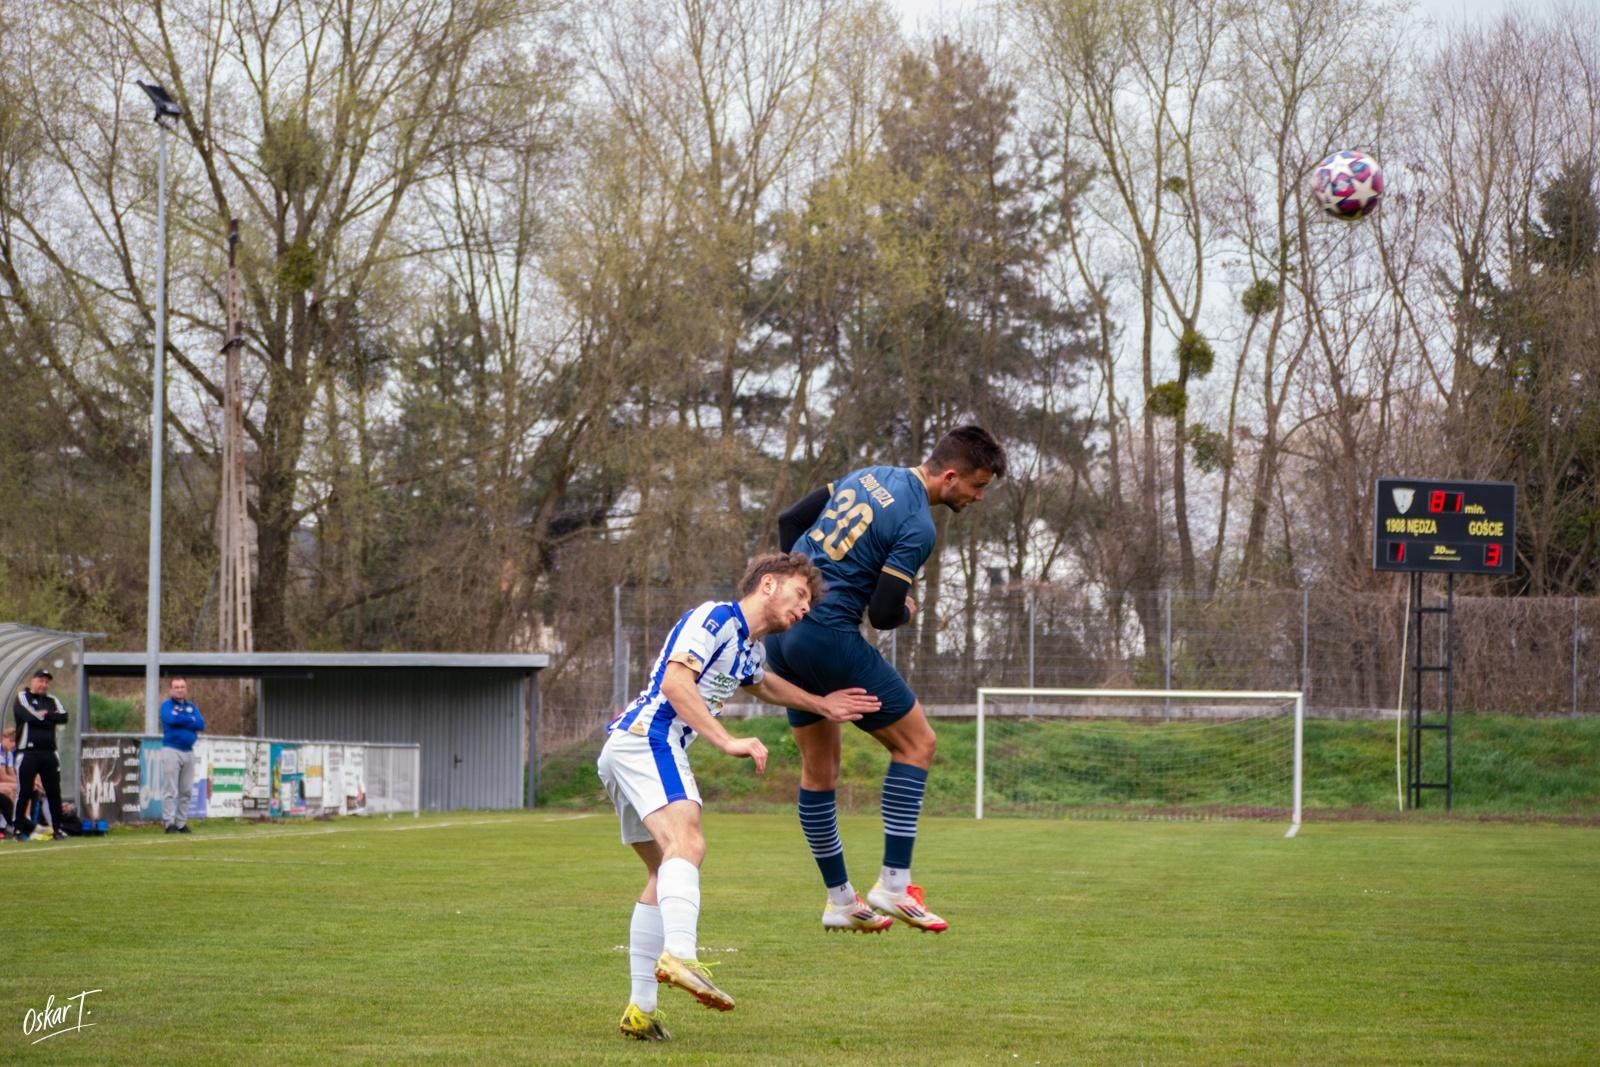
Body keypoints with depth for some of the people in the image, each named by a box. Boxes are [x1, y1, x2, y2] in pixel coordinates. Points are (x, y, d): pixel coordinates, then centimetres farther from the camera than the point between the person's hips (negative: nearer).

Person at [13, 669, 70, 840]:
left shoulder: (52, 701, 17)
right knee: (24, 792, -5)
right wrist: (51, 718, -4)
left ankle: (57, 827, 10)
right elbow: (31, 717, -16)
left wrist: (44, 715, -9)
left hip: (49, 753, 5)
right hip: (28, 753, -5)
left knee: (54, 791, 5)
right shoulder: (22, 698, 1)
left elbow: (63, 717, -1)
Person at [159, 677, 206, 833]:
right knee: (170, 790, -8)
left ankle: (182, 823, 10)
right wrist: (190, 720, -6)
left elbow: (201, 725, 1)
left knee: (186, 791, 5)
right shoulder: (167, 705, 2)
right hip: (171, 751, -5)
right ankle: (169, 823, -8)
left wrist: (182, 721, -9)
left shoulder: (192, 706, 15)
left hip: (189, 751, 5)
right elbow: (171, 719, -18)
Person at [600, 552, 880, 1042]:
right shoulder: (715, 617, -7)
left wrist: (822, 705, 49)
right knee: (687, 843, -29)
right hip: (647, 739, -11)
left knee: (664, 874, 12)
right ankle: (679, 956, -52)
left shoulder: (748, 649, 23)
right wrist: (729, 742, -24)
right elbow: (675, 681, -21)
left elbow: (762, 684, 48)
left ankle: (641, 1010, 10)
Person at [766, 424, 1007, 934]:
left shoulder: (869, 476, 12)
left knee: (819, 767, 16)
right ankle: (894, 884, -2)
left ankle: (839, 900, 22)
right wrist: (907, 610, 6)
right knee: (916, 742, 2)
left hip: (782, 628, 9)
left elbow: (789, 521, 17)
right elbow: (883, 614, -16)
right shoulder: (917, 527, -14)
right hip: (828, 638, -9)